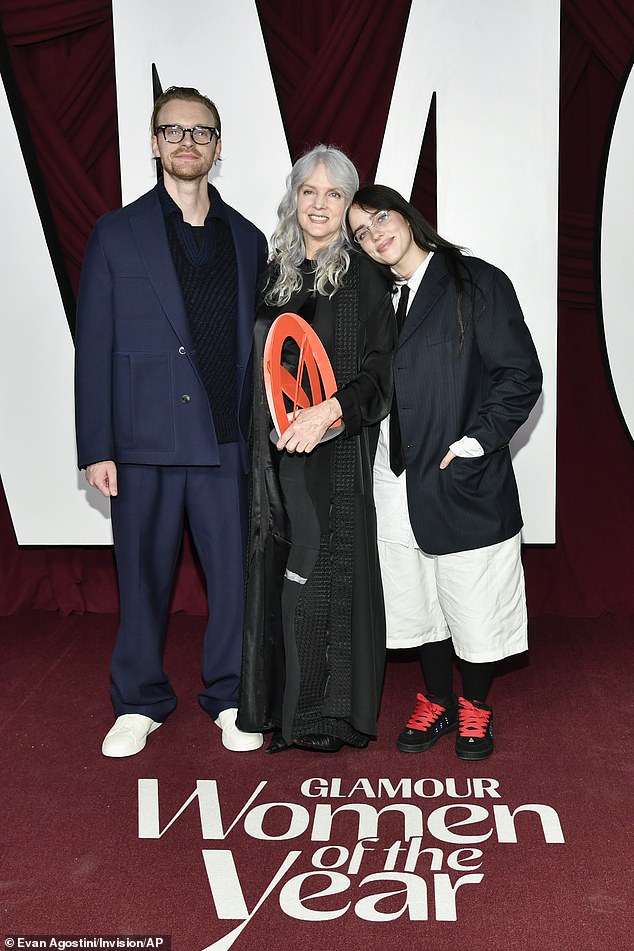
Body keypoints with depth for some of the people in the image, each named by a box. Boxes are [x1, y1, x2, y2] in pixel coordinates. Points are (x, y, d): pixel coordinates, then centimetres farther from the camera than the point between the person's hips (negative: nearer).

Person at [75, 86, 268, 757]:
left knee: (234, 574, 4)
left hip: (226, 442, 2)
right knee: (142, 575, 7)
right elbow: (93, 347, 1)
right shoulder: (117, 234, 5)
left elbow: (256, 345, 9)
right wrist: (96, 447, -5)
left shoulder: (247, 240, 11)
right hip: (144, 442, -1)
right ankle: (140, 703, 24)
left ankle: (230, 699, 22)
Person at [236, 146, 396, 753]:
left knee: (327, 568, -3)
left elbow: (380, 371, -9)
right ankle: (285, 704, 22)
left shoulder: (363, 277, -3)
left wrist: (330, 412, -25)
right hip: (278, 449, 5)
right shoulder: (277, 272, 13)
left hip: (336, 449, -5)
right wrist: (263, 436, 10)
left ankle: (331, 712, 11)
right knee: (279, 567, 8)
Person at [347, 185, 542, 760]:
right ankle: (438, 702, 34)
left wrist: (474, 441, -14)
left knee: (473, 605, 6)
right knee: (418, 603, 15)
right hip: (397, 484, 5)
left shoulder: (478, 282, -5)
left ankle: (476, 707, 28)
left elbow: (521, 375, -8)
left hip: (465, 480, -5)